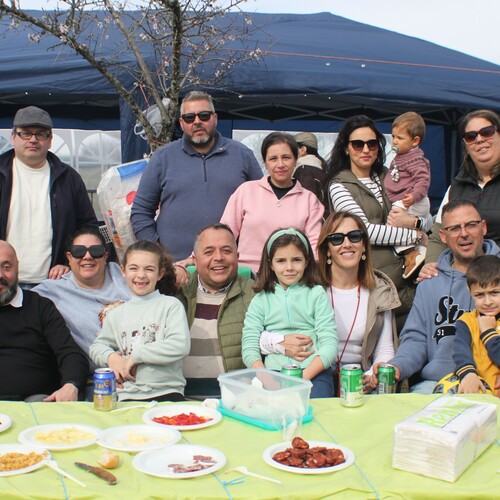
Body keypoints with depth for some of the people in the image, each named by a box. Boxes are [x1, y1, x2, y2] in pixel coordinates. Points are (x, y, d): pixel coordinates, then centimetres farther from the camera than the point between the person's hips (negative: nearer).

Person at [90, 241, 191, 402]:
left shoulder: (171, 305, 4)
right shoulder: (116, 314, 18)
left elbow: (180, 346, -9)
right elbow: (96, 346, 23)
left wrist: (135, 355, -6)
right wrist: (111, 357, 0)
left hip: (167, 393, -3)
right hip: (128, 397, 3)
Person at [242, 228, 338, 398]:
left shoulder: (317, 294, 9)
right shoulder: (261, 300, 12)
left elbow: (330, 343, 1)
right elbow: (249, 348, 3)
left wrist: (304, 377, -13)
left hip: (314, 372, -1)